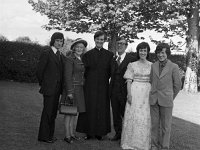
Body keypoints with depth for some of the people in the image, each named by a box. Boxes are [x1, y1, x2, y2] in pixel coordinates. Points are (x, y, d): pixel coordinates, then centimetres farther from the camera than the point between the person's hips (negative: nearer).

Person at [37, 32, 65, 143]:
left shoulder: (61, 56, 14)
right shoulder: (47, 54, -8)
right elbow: (39, 71, -8)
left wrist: (60, 86, 12)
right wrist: (43, 85, -1)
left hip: (57, 88, 7)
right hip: (49, 88, -7)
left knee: (53, 112, 11)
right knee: (47, 112, -4)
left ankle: (50, 135, 20)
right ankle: (43, 136, 4)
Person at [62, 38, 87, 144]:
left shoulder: (81, 60, 14)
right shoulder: (70, 59, -10)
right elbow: (67, 76, -15)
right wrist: (69, 91, -19)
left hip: (79, 88, 8)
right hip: (71, 87, -8)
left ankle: (72, 133, 20)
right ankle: (67, 135, 3)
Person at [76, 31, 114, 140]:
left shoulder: (109, 55, 5)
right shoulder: (87, 54, 4)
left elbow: (111, 72, 7)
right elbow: (83, 71, 4)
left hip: (103, 87, 1)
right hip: (90, 86, 0)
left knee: (102, 109, 5)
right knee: (89, 108, 2)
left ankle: (100, 132, 15)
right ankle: (89, 132, 12)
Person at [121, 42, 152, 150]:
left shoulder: (152, 66, 7)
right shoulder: (132, 65, 4)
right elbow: (129, 81, 0)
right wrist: (129, 94, -10)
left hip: (147, 93, 1)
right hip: (135, 92, -1)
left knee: (145, 117, 1)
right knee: (133, 116, 0)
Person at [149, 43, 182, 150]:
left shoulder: (173, 67, -6)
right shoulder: (154, 66, 5)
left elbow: (177, 85, 1)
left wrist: (171, 98, 9)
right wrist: (154, 95, 11)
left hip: (166, 100, -3)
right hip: (154, 100, 3)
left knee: (165, 126, 4)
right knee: (154, 124, 9)